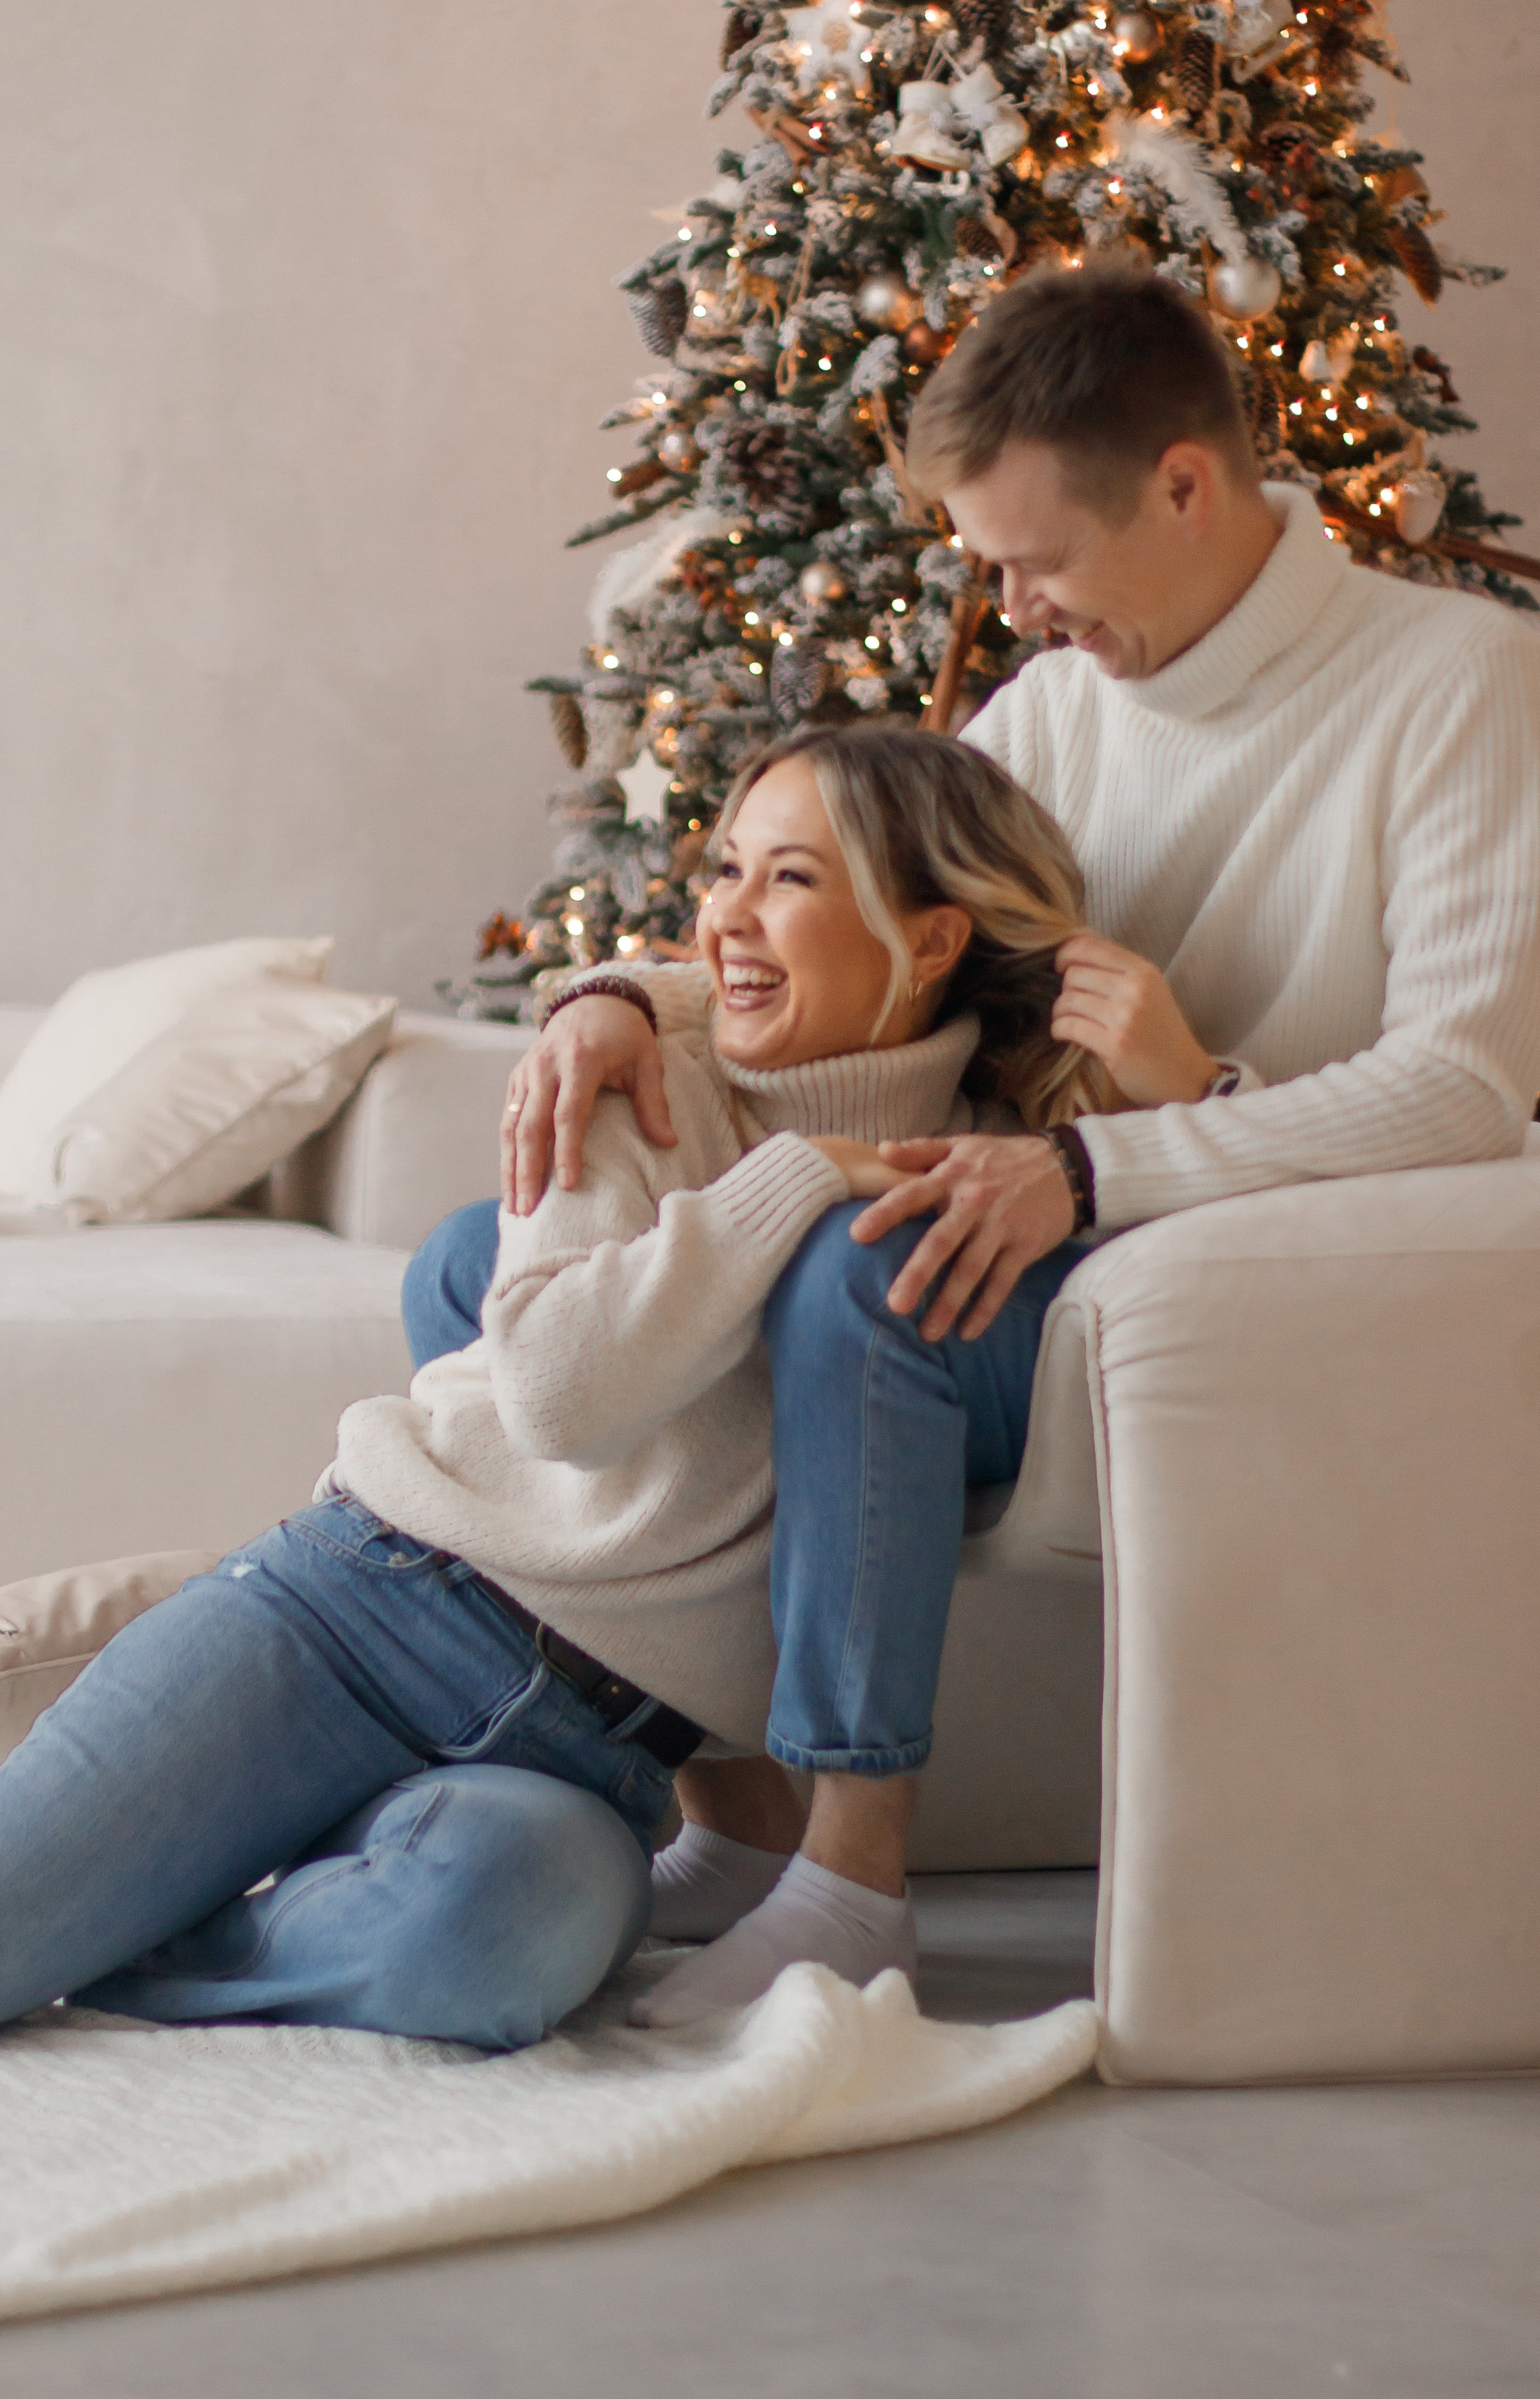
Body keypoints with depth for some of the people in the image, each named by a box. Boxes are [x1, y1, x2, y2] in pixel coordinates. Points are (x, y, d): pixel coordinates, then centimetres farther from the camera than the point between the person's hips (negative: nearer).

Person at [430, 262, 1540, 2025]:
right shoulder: (1059, 706, 12)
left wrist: (1092, 1168, -28)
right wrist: (631, 1001, -9)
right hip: (1035, 1265, 8)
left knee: (861, 1273, -37)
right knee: (481, 1276, -3)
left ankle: (854, 1872, -26)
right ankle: (726, 1815, -5)